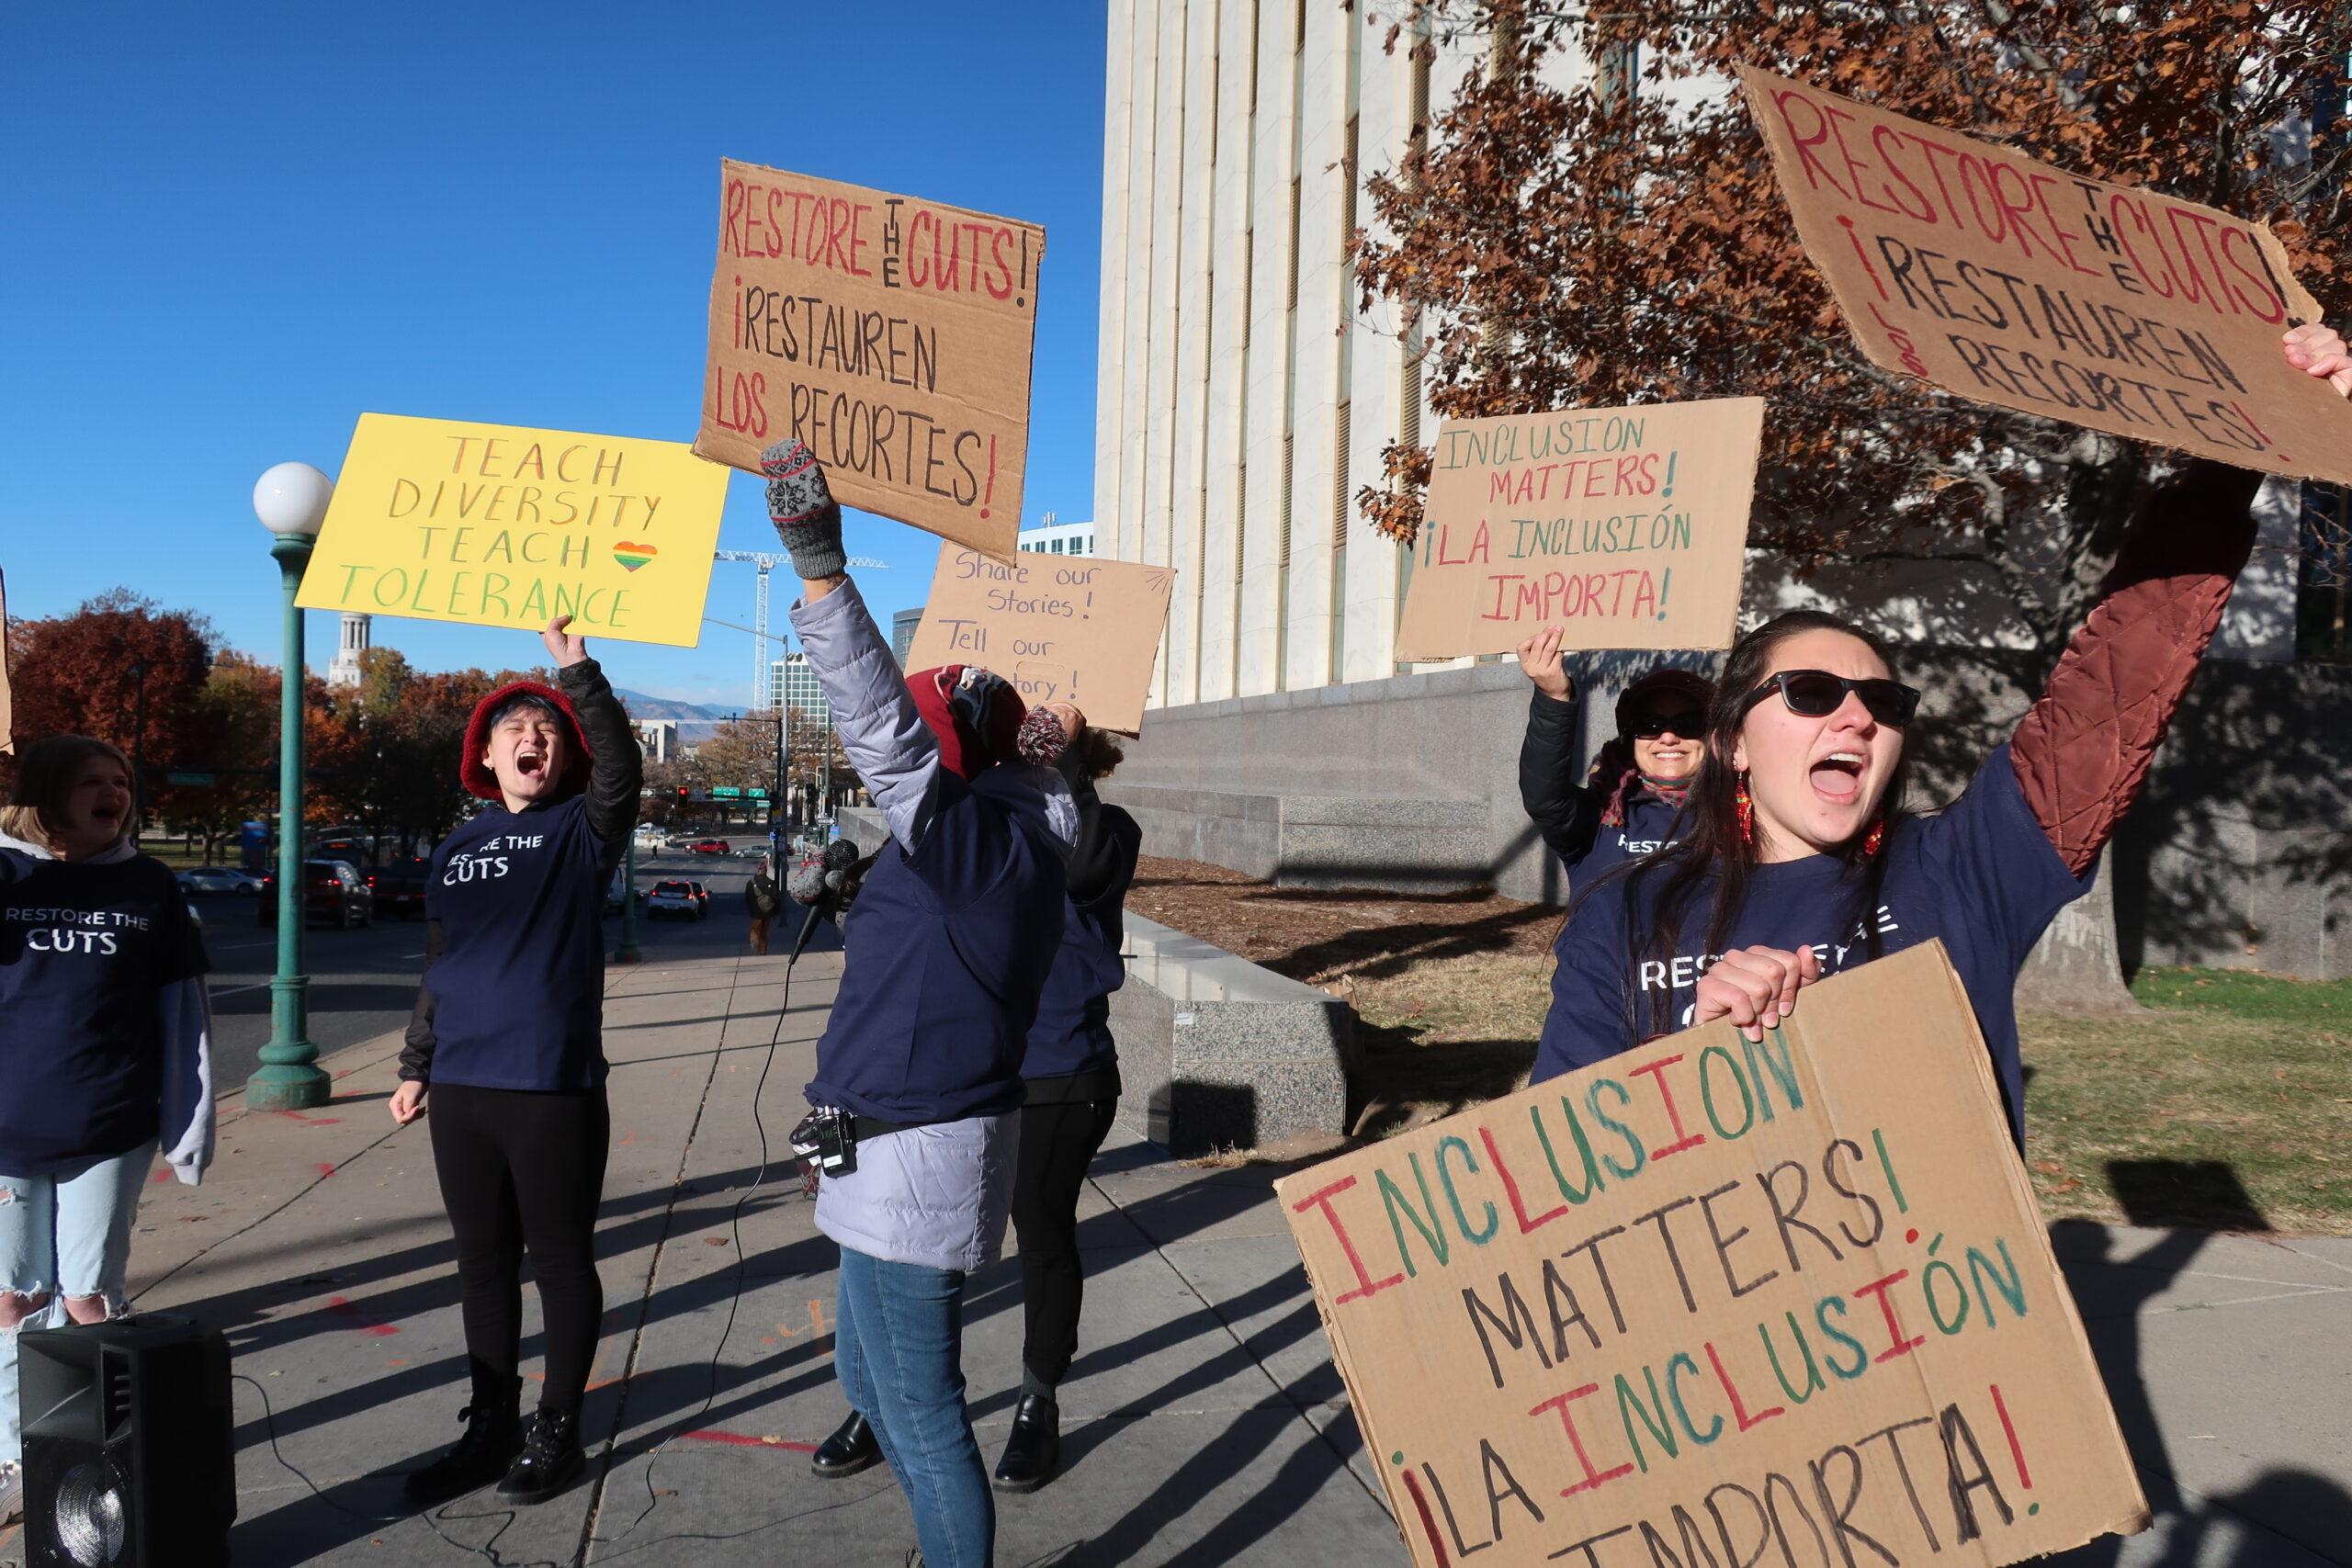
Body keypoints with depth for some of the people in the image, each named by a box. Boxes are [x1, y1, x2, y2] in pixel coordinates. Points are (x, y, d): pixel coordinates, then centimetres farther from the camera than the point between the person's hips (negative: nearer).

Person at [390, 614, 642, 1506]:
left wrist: (577, 670, -27)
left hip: (555, 1089, -5)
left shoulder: (580, 830, 0)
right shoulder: (455, 852, 14)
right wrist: (416, 1067, 16)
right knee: (483, 1264, 13)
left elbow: (622, 770, -22)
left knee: (560, 1262, 6)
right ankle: (490, 1427, 26)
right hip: (462, 1091, 5)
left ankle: (556, 1431, 19)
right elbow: (437, 970, 19)